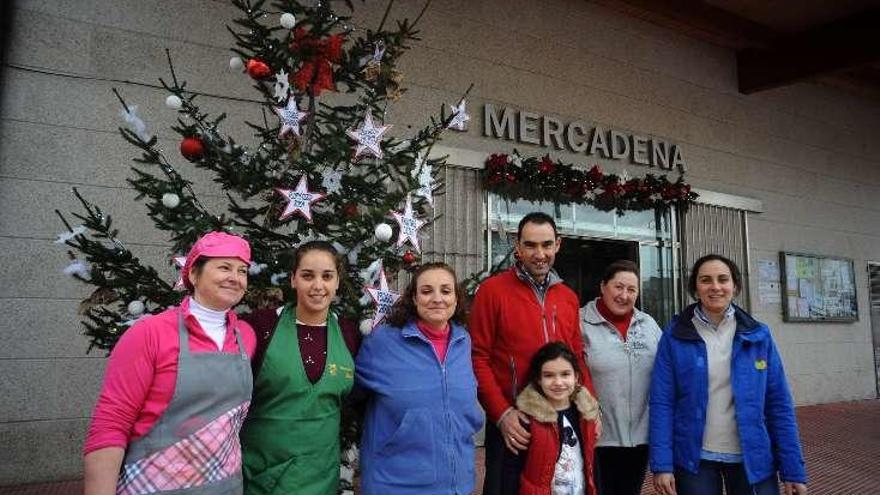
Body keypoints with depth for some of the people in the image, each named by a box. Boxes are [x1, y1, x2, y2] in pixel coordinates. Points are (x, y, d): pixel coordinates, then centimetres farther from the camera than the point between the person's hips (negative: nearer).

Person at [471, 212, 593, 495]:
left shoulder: (569, 297, 9)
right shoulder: (492, 290, -8)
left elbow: (577, 357, 14)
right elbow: (478, 357, -10)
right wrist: (501, 413, -16)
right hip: (512, 424, -5)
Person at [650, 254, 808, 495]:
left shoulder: (759, 335, 0)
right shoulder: (675, 335, -6)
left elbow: (778, 404, 0)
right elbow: (662, 402, -8)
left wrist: (793, 470, -5)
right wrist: (662, 464, -14)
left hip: (753, 459, 1)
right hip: (695, 459, -1)